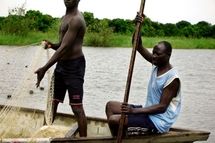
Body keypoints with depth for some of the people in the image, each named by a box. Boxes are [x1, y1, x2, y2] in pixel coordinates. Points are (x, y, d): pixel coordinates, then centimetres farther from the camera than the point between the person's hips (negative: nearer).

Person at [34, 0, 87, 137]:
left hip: (74, 65, -10)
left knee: (77, 107, -8)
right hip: (61, 64, 10)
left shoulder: (76, 19, -17)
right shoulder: (65, 18, 15)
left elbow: (64, 47, -24)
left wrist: (45, 68, -28)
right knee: (52, 103, 14)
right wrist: (52, 45, -1)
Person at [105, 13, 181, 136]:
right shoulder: (157, 64, 3)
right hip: (149, 112, 10)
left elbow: (162, 107, -25)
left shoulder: (172, 78, -21)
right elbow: (138, 46, 2)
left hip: (158, 123, -10)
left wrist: (134, 110, -30)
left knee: (114, 120, -21)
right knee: (110, 105, 10)